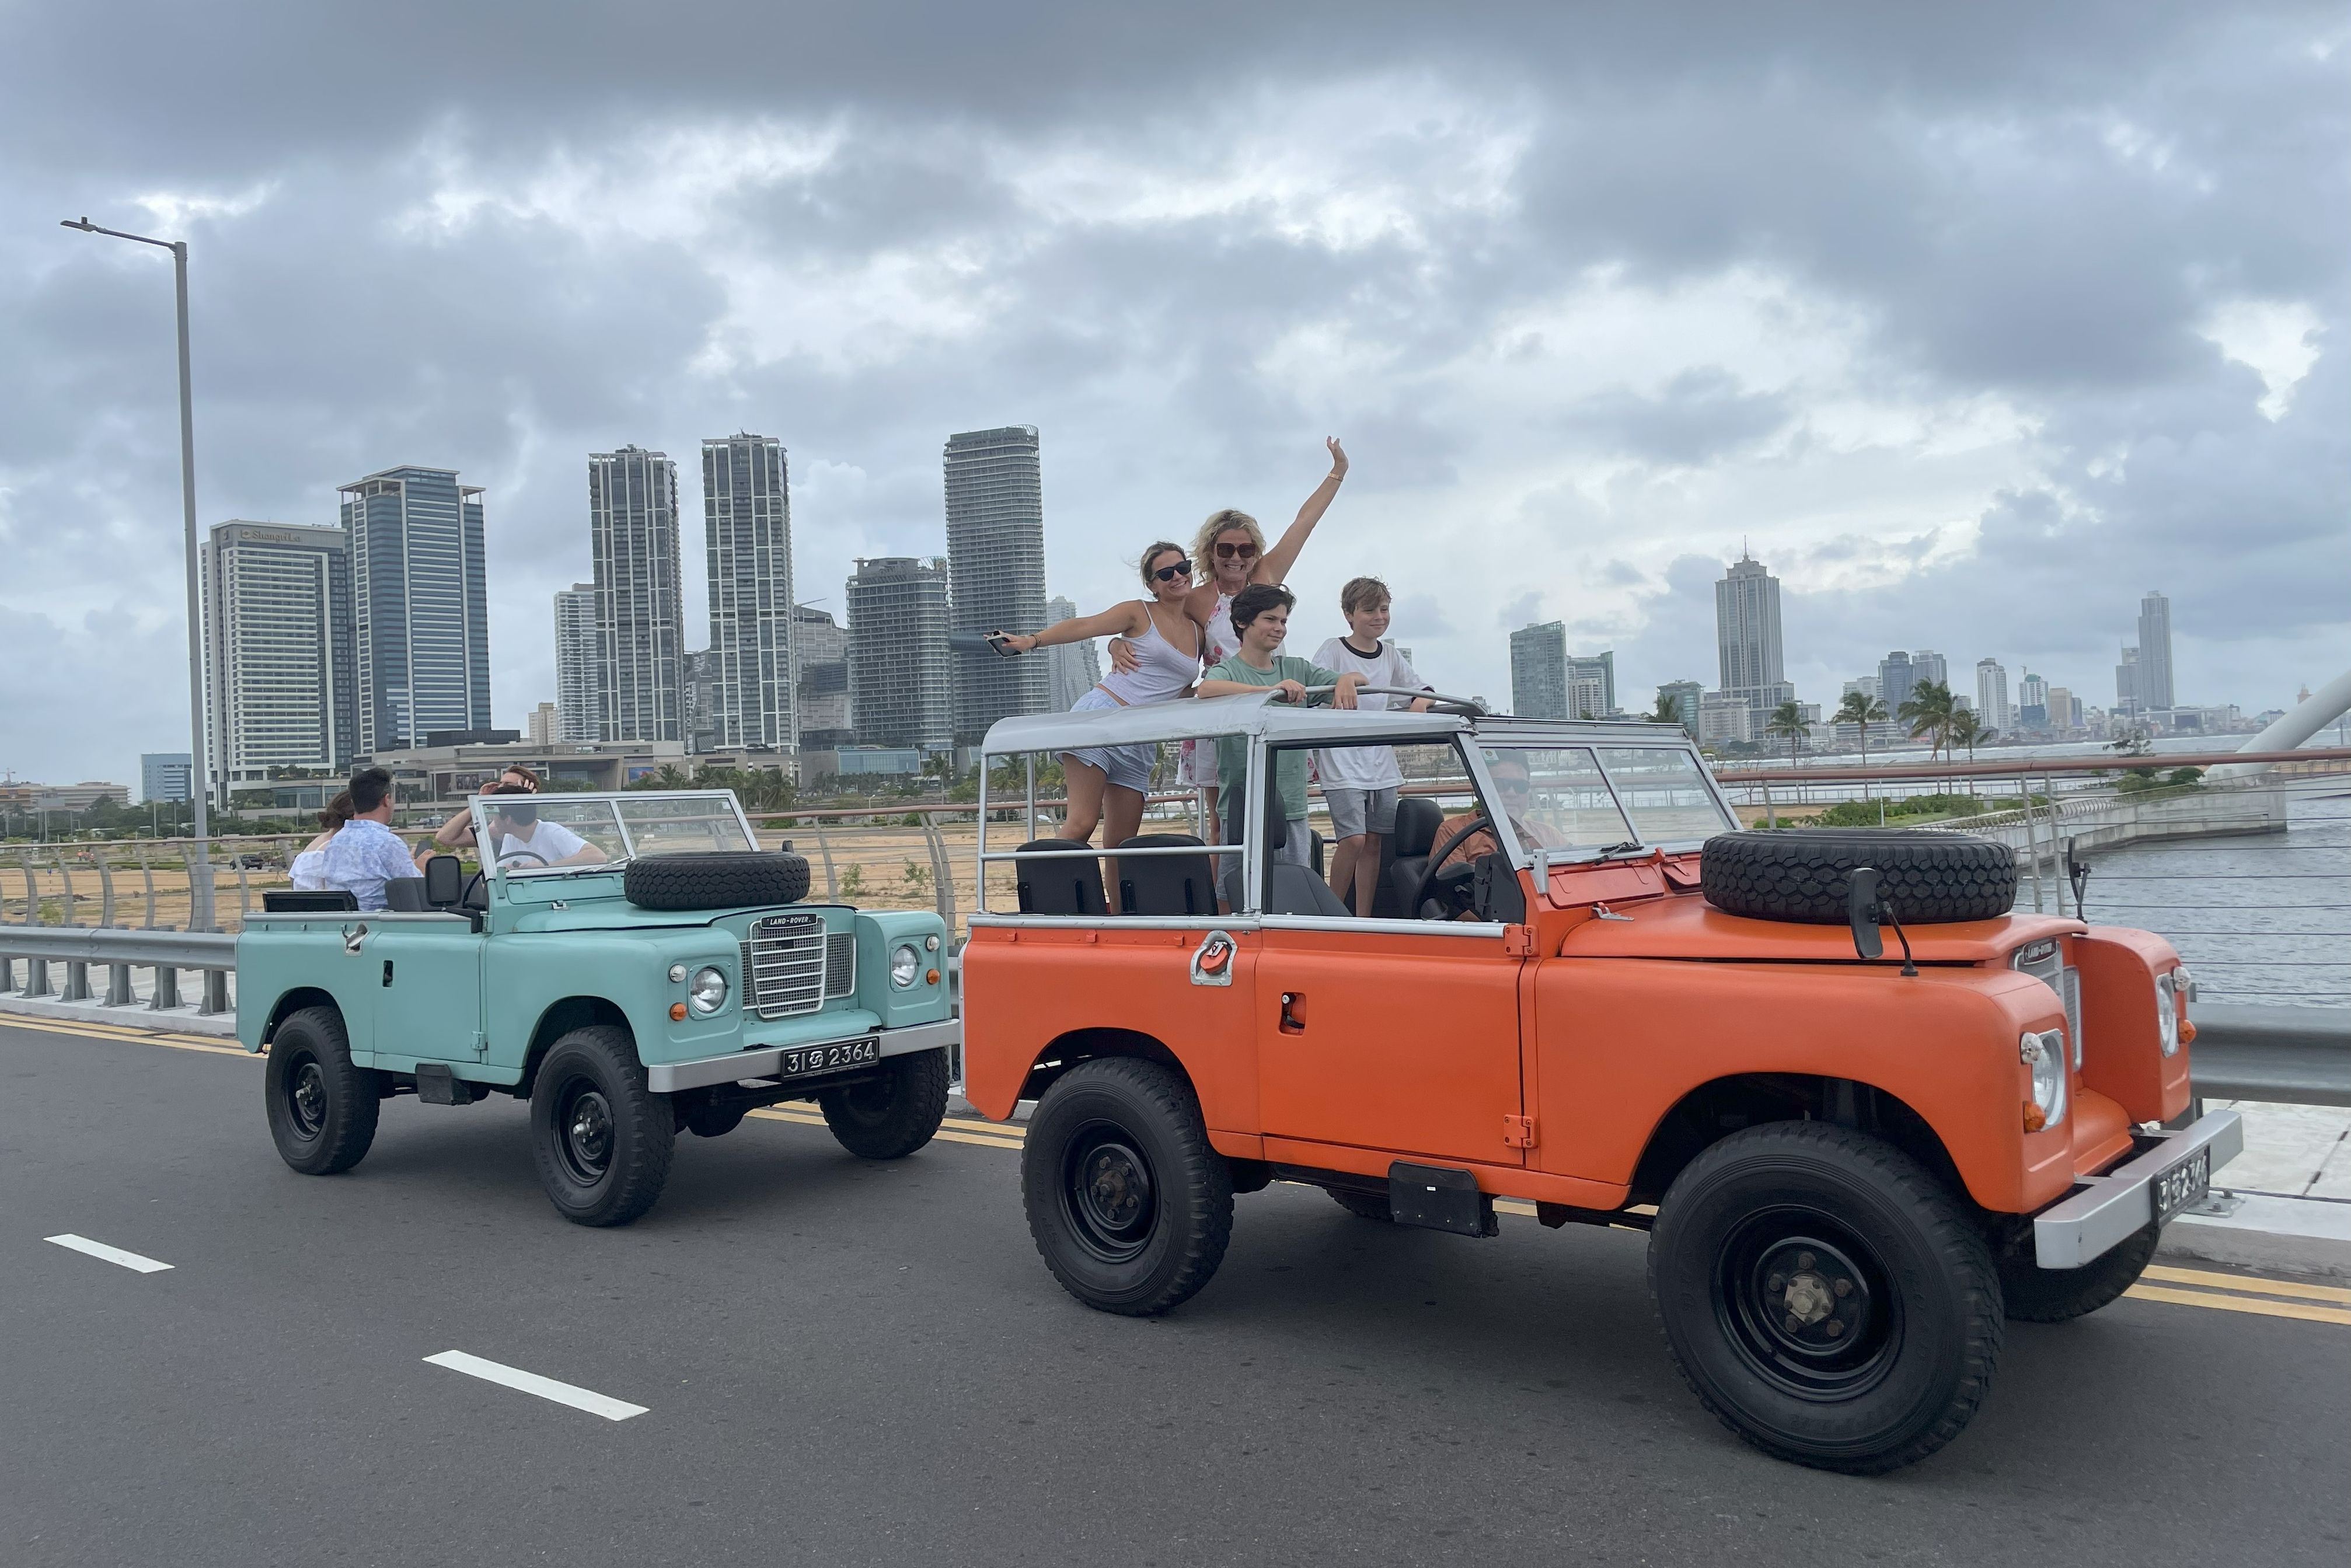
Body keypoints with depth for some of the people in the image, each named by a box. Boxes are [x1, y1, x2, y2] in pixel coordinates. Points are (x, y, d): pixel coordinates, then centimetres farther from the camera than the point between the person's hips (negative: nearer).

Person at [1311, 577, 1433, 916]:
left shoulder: (1390, 655, 13)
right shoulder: (1333, 651, -4)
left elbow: (1421, 690, 21)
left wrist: (1420, 703, 0)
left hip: (1382, 767, 6)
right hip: (1342, 764, -6)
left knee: (1373, 842, 5)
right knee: (1353, 840, -16)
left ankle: (1364, 919, 12)